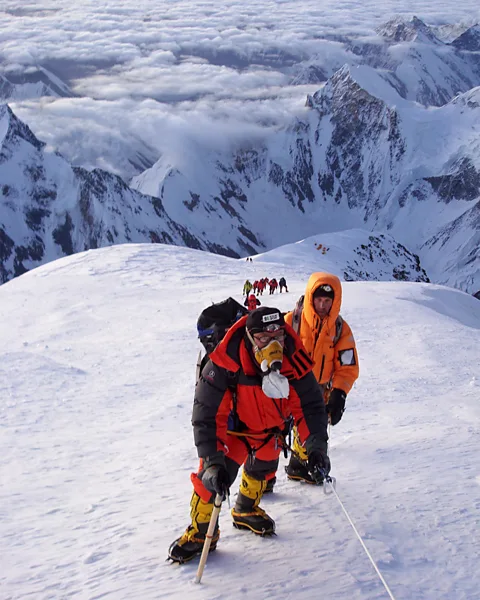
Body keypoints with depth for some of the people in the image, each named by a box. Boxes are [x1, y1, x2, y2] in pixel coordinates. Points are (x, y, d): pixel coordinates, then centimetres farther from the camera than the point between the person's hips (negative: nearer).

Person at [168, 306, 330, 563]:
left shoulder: (294, 361, -30)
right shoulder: (224, 365, -39)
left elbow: (310, 406, -19)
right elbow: (208, 417, -34)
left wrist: (316, 448, -30)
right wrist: (212, 462, -41)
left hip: (271, 424, 4)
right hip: (233, 424, -4)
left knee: (263, 467, 18)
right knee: (214, 472, -17)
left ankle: (246, 510, 49)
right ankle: (200, 532, 3)